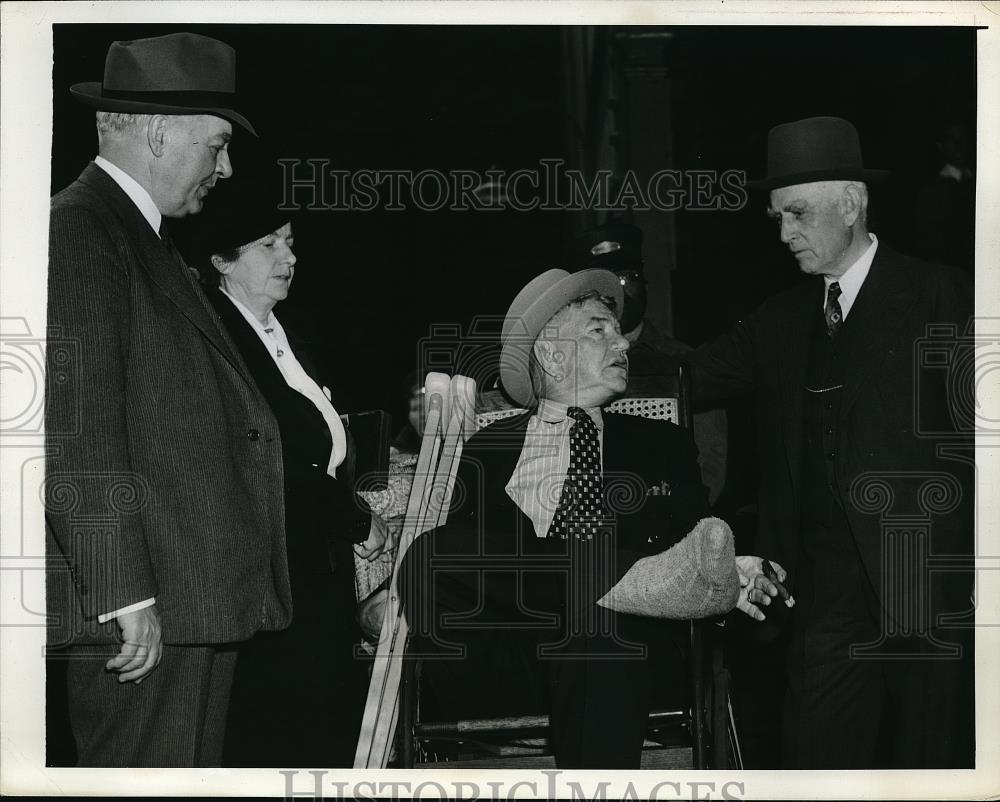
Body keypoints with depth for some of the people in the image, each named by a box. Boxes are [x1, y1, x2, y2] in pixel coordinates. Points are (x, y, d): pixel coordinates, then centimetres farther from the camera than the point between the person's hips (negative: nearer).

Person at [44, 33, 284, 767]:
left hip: (194, 602, 10)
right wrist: (124, 596, -21)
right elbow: (76, 436, -19)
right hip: (139, 608, -10)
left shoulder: (143, 240, 20)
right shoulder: (77, 235, -12)